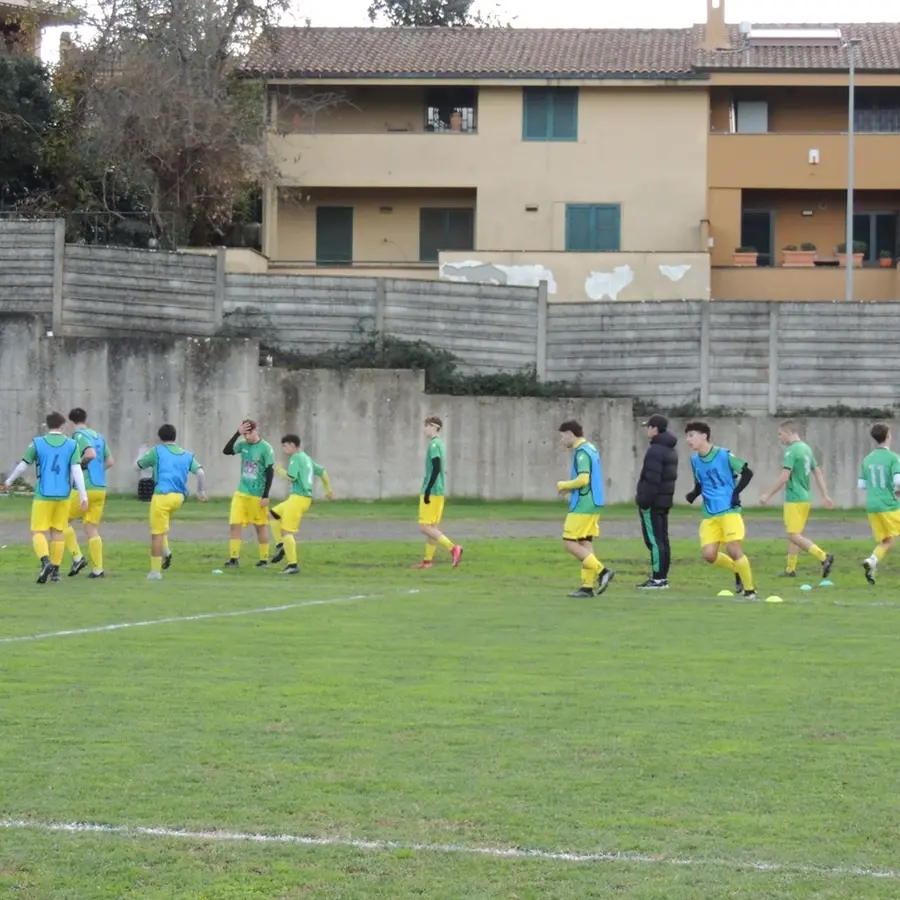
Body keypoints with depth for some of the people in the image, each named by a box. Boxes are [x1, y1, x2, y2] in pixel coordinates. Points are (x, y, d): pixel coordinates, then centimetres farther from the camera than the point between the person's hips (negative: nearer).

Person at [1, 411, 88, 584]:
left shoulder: (37, 443, -2)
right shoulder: (71, 444, 0)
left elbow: (22, 466, 6)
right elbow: (77, 471, -7)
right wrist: (83, 496, -8)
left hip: (43, 495, -2)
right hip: (63, 496, 2)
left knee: (38, 532, 0)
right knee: (58, 532, 14)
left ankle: (46, 562, -25)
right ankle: (55, 571, 16)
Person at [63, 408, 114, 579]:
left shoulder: (79, 435, -9)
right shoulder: (99, 436, 14)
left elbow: (91, 454, -26)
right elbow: (110, 462, 17)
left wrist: (79, 464, -10)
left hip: (84, 488, -7)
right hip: (101, 488, 7)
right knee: (92, 529, 9)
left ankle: (77, 557, -2)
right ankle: (98, 569, 3)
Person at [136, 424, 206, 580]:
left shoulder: (157, 451, 3)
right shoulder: (186, 455, 14)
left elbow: (138, 466, 13)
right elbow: (200, 471, 2)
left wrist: (141, 454, 34)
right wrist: (200, 491, 14)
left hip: (163, 495, -6)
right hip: (179, 497, 6)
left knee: (156, 534, -1)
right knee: (161, 526, 33)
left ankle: (155, 571, -1)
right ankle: (165, 551, 15)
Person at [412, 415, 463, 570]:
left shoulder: (434, 445, -13)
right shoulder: (440, 444, 16)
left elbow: (436, 469, -21)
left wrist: (427, 491, -21)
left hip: (432, 492, -10)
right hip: (438, 492, 10)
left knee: (424, 527, -9)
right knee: (431, 527, 10)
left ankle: (453, 548, -17)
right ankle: (428, 561, 11)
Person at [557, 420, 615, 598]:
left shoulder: (581, 452, -15)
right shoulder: (591, 449, 15)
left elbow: (583, 479, -25)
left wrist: (564, 485, -10)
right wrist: (570, 489, 12)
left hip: (583, 506, -10)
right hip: (593, 504, 10)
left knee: (569, 543, -6)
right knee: (585, 543, 9)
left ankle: (601, 571, -12)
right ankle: (588, 586, 7)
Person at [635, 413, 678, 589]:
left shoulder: (655, 450, -16)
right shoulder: (671, 450, 16)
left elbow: (652, 479, -22)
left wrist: (643, 500, -18)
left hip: (652, 502, -10)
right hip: (665, 500, 10)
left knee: (654, 540, -8)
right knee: (662, 539, 11)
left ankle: (658, 579, -9)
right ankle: (662, 577, 14)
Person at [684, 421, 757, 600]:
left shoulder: (724, 455, -9)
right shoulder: (694, 460, 8)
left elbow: (747, 473, -3)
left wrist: (736, 492, -13)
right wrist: (694, 494, 2)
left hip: (729, 511, -6)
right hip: (709, 514, 6)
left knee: (733, 549, -16)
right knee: (709, 555, -6)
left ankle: (750, 591, -2)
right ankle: (738, 570, 22)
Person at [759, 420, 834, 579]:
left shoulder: (791, 451, -15)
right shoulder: (806, 448, 12)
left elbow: (784, 477, -20)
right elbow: (818, 473, 15)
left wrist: (768, 495, -12)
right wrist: (825, 496, 18)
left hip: (794, 499, -9)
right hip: (805, 498, 9)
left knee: (793, 535, -8)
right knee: (793, 534, 15)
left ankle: (824, 557, -18)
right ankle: (791, 569, 18)